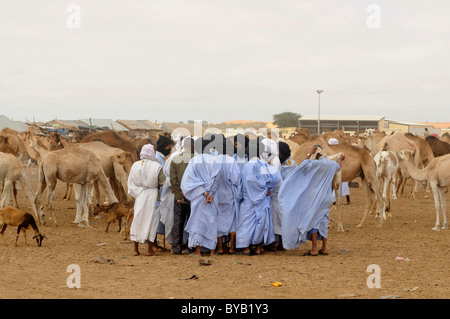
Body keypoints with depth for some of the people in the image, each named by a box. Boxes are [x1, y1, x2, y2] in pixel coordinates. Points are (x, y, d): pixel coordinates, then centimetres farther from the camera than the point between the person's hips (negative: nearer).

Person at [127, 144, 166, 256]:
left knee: (137, 219, 10)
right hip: (152, 195, -3)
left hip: (139, 196, 3)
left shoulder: (135, 166, -1)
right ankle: (150, 249, 7)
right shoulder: (156, 166, -12)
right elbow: (163, 182, -6)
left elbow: (131, 183, 4)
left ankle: (136, 249, 12)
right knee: (151, 220, 5)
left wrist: (135, 194, 14)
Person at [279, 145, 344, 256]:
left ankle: (314, 249, -3)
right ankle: (324, 248, 13)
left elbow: (305, 164, -25)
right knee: (322, 221, 12)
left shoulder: (320, 163, -17)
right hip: (325, 198, 8)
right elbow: (337, 166, 32)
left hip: (315, 197, -8)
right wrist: (341, 158, 54)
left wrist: (310, 153, -14)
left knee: (312, 221, -2)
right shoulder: (331, 164, 8)